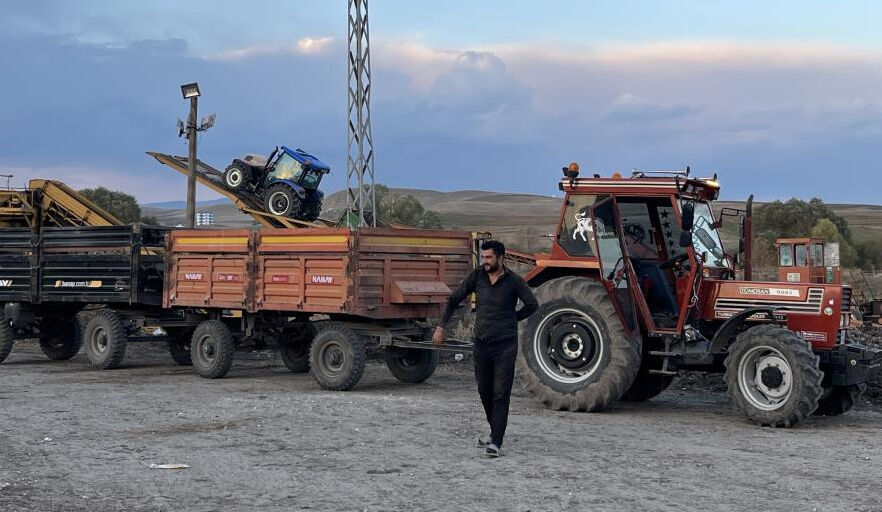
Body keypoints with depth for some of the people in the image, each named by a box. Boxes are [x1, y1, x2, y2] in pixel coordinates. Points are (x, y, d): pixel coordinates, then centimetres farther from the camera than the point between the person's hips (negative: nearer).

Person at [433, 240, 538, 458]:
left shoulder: (513, 281, -8)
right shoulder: (477, 276, 1)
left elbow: (532, 305, -4)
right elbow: (455, 299, 10)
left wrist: (512, 319, 2)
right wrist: (441, 326, 8)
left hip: (505, 344, -4)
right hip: (482, 342, 4)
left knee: (501, 394, -7)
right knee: (484, 391, 13)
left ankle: (495, 442, -9)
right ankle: (495, 431, 32)